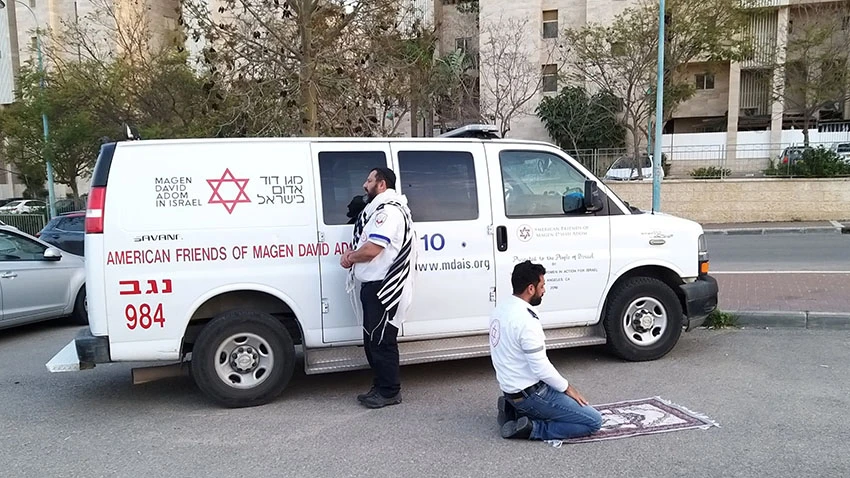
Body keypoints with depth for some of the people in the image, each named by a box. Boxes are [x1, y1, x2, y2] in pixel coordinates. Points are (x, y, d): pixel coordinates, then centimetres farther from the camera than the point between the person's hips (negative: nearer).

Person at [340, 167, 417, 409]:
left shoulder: (389, 211, -15)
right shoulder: (379, 209, 20)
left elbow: (371, 250, -23)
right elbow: (365, 243, 25)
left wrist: (349, 258, -4)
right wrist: (352, 254, 3)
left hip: (383, 287, -11)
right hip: (373, 285, 11)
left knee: (382, 340, -4)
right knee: (372, 339, 15)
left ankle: (390, 392, 7)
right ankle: (380, 386, 26)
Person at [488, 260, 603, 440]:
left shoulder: (502, 309, 4)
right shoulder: (526, 320, -25)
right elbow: (541, 368, -23)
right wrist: (567, 388, -6)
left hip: (510, 388, 9)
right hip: (530, 393, -9)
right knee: (593, 421, -5)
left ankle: (514, 411, 13)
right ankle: (530, 428, -9)